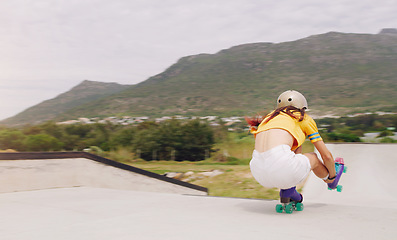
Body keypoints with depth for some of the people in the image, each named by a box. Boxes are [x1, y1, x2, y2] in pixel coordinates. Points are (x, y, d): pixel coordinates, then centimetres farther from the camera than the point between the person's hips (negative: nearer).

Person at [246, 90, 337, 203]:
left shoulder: (270, 117, 32)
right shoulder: (304, 119, 20)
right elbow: (327, 156, 21)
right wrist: (332, 176, 42)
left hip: (259, 173, 5)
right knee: (314, 157, 27)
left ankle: (287, 189, 24)